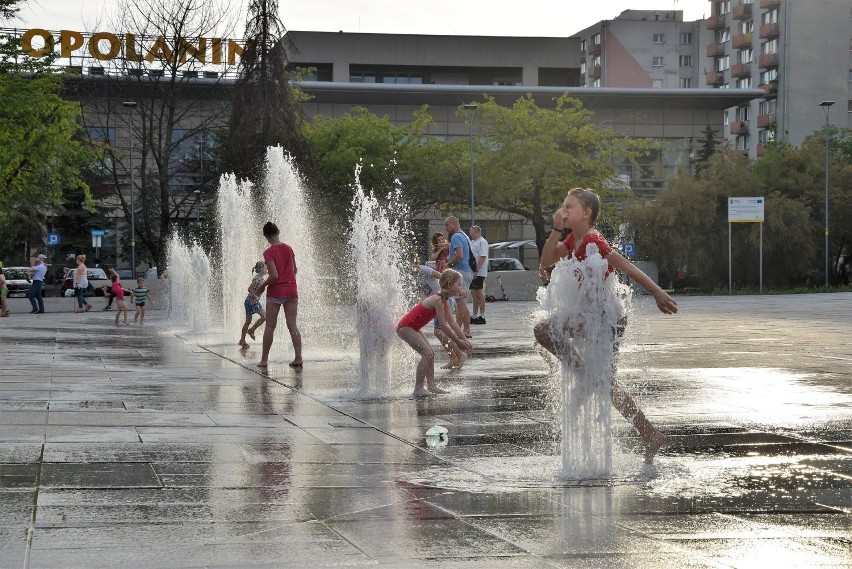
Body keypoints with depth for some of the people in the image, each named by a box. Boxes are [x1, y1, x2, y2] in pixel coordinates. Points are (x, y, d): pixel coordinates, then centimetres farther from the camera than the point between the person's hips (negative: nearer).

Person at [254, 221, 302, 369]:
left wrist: (261, 286, -5)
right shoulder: (289, 248, 6)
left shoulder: (269, 252, -12)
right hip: (292, 290, 5)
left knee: (270, 326, 4)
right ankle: (298, 358, -4)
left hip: (276, 291, -5)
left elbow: (274, 276, -18)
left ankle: (264, 359, 8)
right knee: (293, 325, 3)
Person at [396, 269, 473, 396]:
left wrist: (465, 340, 7)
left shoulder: (444, 300, 7)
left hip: (412, 327, 10)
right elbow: (443, 325, -24)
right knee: (427, 353, -15)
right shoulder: (438, 300, -23)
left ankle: (431, 386, 16)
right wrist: (458, 341, -18)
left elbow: (452, 323, 12)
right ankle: (418, 389, -13)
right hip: (405, 327, -10)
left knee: (430, 353, 11)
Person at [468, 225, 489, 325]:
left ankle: (482, 316, -2)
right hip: (472, 272, 9)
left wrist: (476, 270, -24)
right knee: (474, 294, 12)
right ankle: (474, 315, 19)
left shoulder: (482, 242, -12)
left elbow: (482, 257, -20)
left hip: (479, 273, -9)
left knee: (479, 294, -6)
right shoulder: (472, 242, 18)